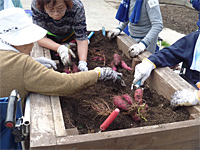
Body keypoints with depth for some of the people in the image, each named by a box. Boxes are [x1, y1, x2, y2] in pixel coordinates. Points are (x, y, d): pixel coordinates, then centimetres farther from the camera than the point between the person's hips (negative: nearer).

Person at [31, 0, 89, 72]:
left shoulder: (77, 7, -37)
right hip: (49, 35, 1)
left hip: (70, 34, 0)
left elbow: (81, 39, -33)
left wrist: (82, 63, -47)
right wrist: (59, 48, -49)